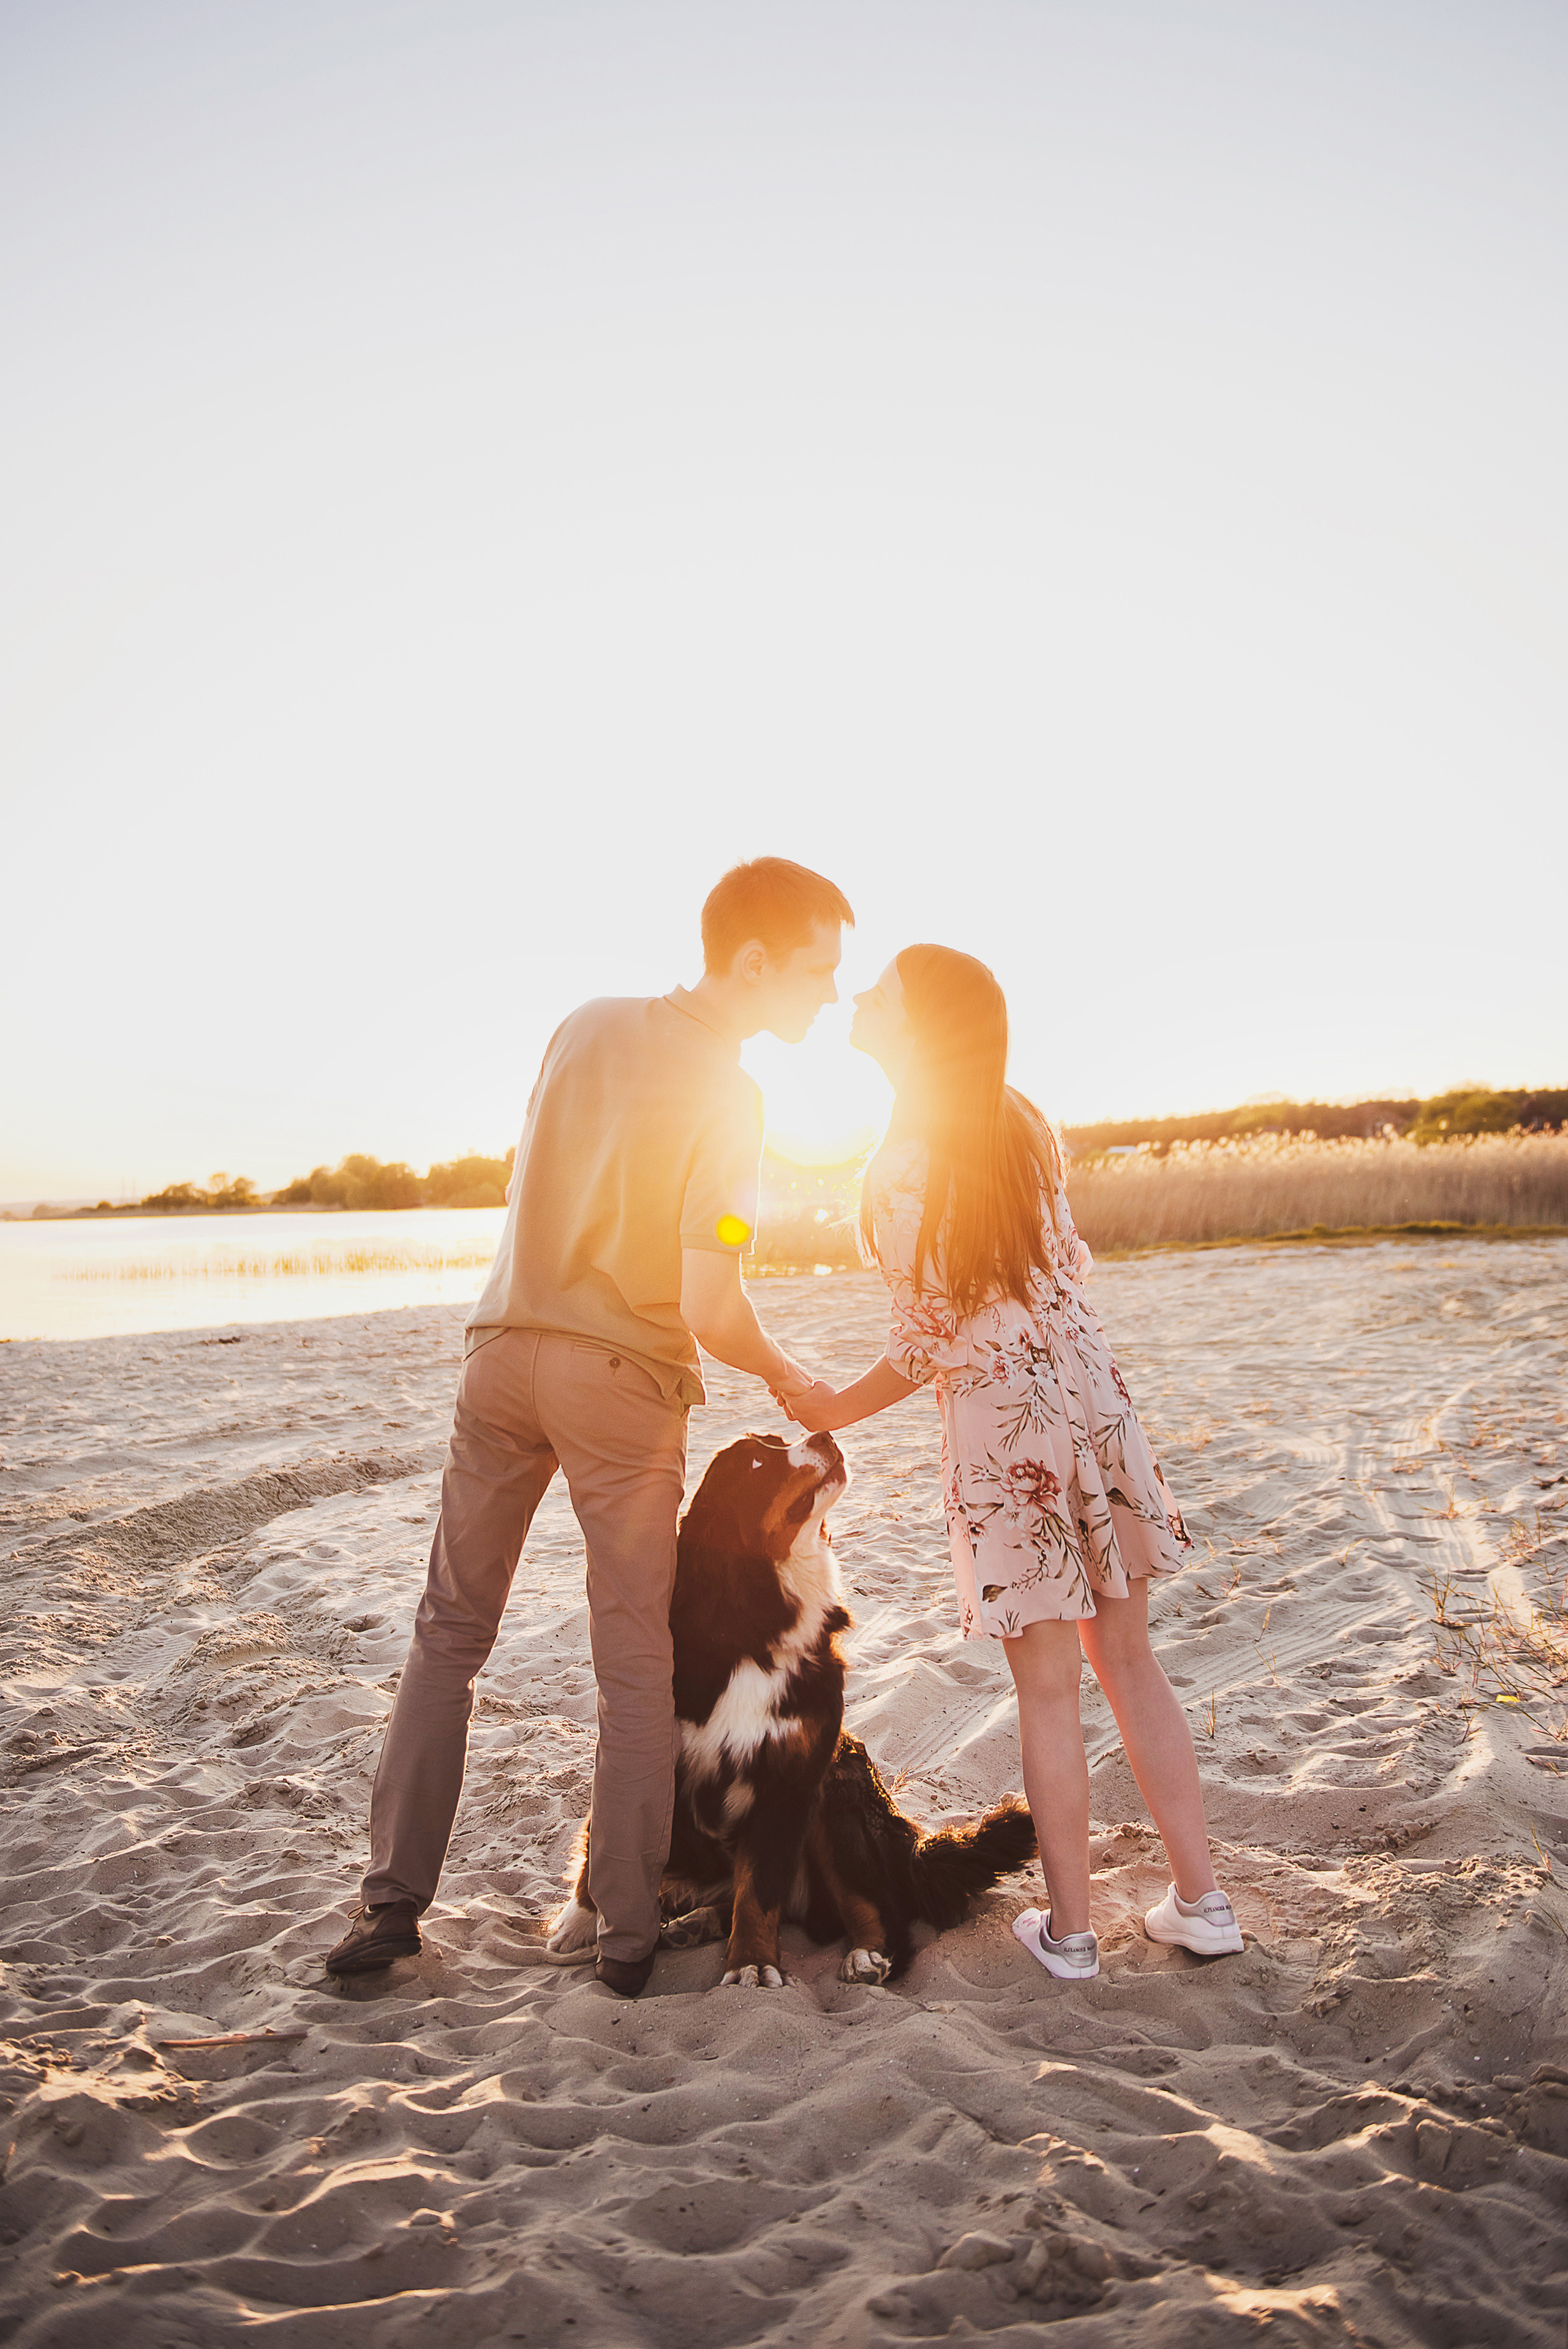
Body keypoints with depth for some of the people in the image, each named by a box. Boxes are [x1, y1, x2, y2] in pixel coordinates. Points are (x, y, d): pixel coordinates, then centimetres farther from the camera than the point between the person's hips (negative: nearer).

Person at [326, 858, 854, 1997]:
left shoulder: (585, 1026, 6)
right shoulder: (726, 1092, -12)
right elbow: (710, 1309, -17)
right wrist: (788, 1377, 2)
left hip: (505, 1344, 5)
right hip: (623, 1375, -5)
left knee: (451, 1633, 15)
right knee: (637, 1663, 8)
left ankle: (392, 1902, 21)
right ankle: (628, 1934, 17)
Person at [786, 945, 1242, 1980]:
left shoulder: (902, 1171, -14)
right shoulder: (1022, 1123, 5)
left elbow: (929, 1342, -11)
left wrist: (840, 1408, 5)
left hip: (999, 1432, -5)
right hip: (1092, 1400, 6)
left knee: (1048, 1692, 7)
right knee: (1129, 1659, 16)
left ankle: (1069, 1930, 20)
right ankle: (1203, 1902, 23)